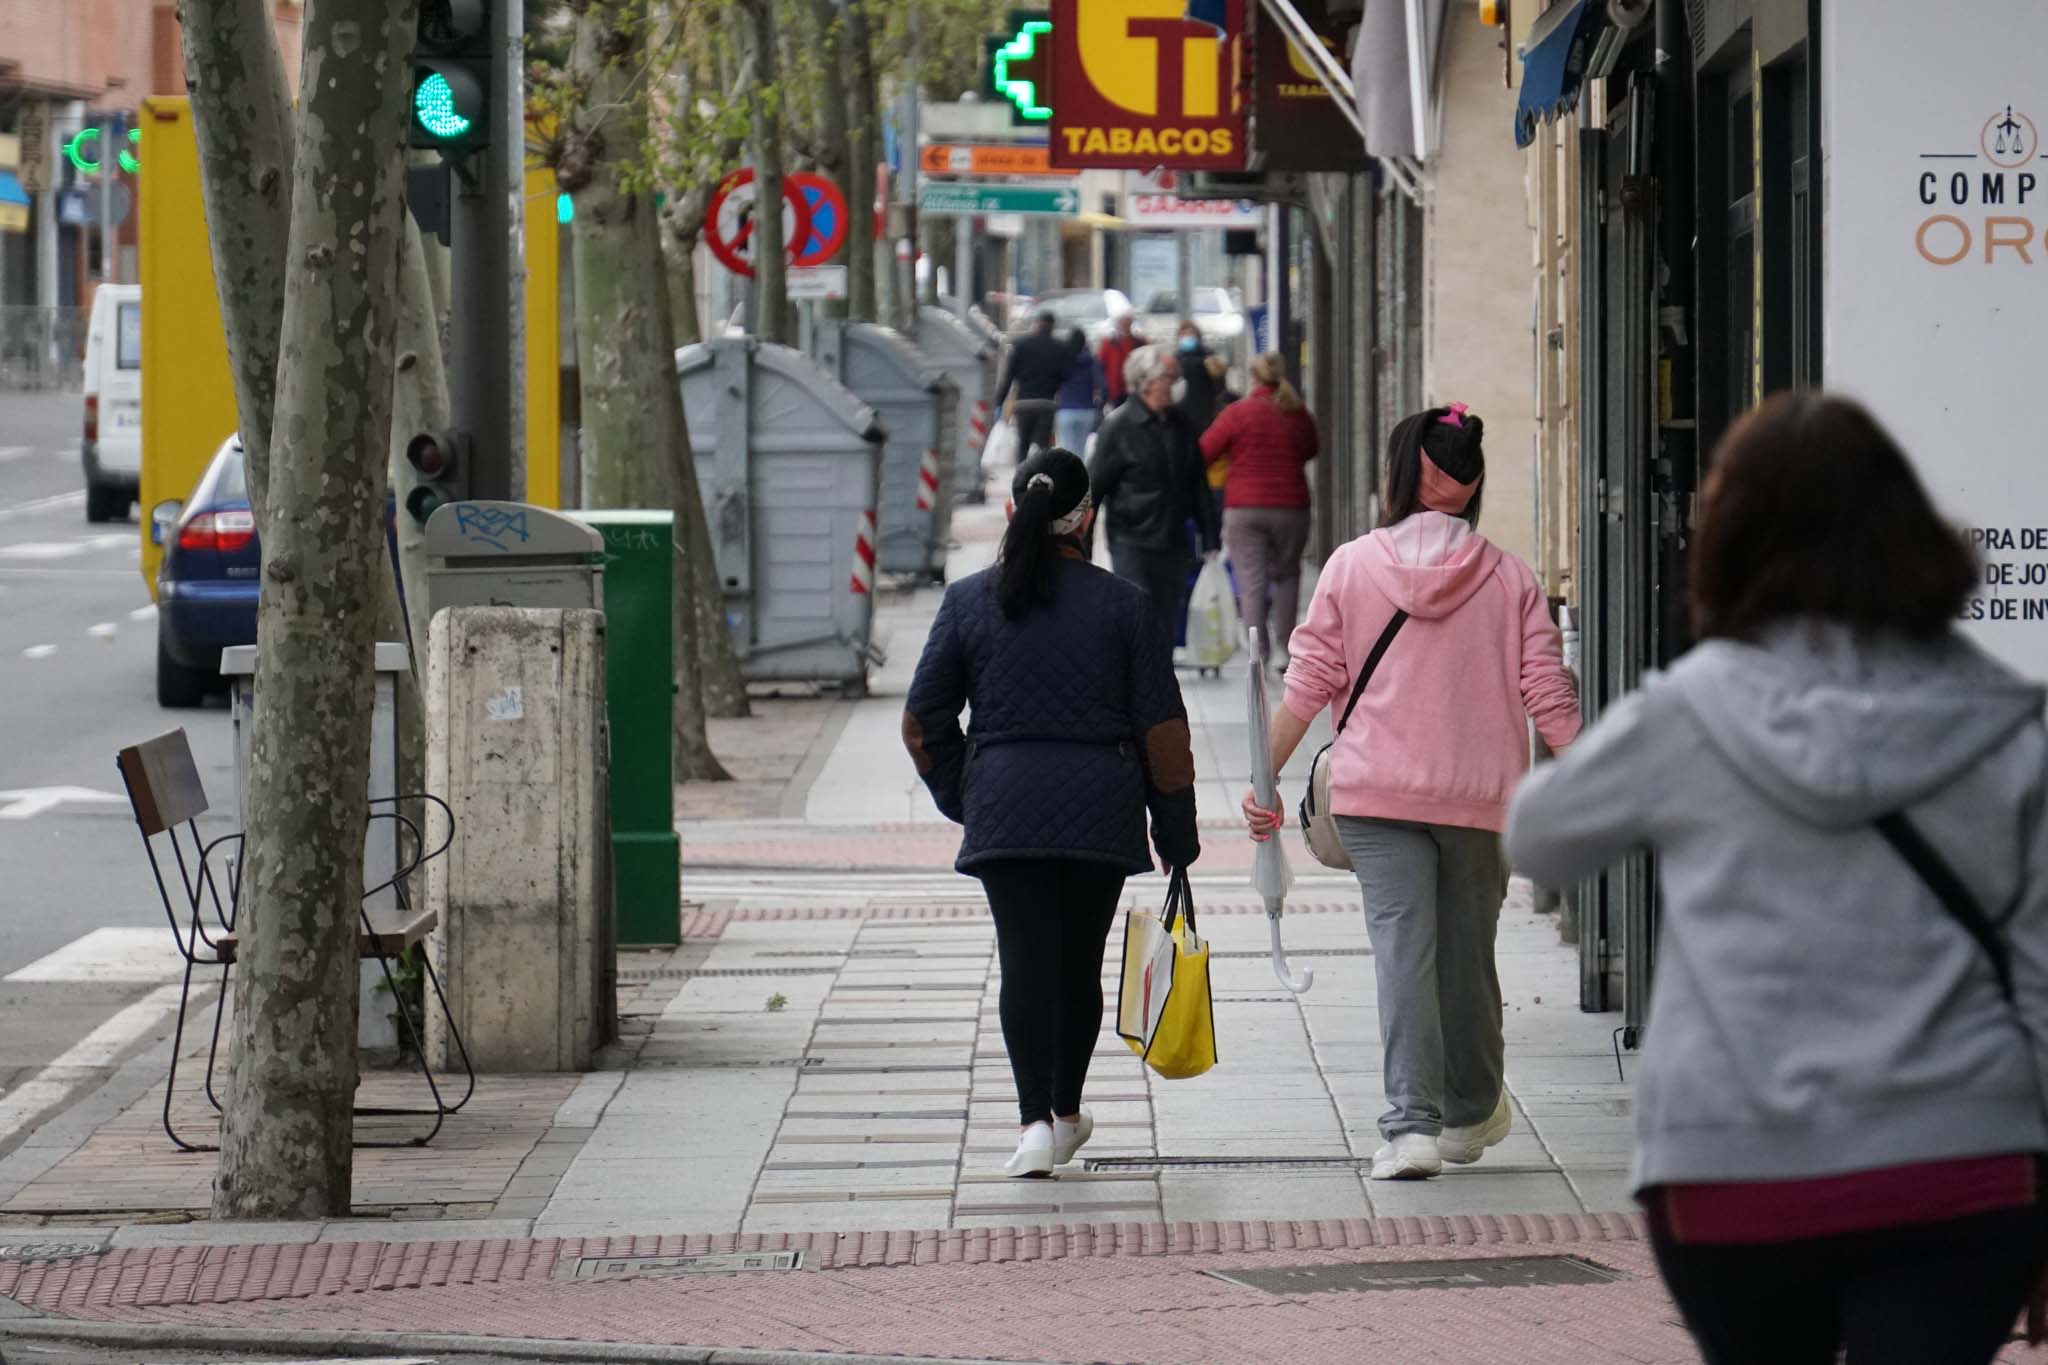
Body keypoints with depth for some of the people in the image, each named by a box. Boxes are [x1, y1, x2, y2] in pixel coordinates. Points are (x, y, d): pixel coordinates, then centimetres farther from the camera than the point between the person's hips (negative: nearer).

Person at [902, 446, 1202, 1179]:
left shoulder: (969, 601, 1)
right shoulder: (1120, 604, -1)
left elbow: (925, 720, 4)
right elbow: (1161, 727, 1)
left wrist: (960, 799, 16)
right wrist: (1176, 830, 8)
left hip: (1004, 808, 0)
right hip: (1101, 809, 0)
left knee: (1026, 965, -4)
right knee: (1080, 965, 13)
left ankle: (1036, 1121, -19)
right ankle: (1066, 1113, 26)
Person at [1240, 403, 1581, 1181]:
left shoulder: (1351, 567, 0)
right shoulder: (1508, 578, 1)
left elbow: (1308, 685, 0)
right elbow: (1547, 693, -1)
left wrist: (1264, 780, 7)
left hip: (1377, 794, -1)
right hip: (1481, 796, 1)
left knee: (1402, 948, -5)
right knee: (1469, 953, 14)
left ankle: (1411, 1124, -18)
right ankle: (1471, 1116, 30)